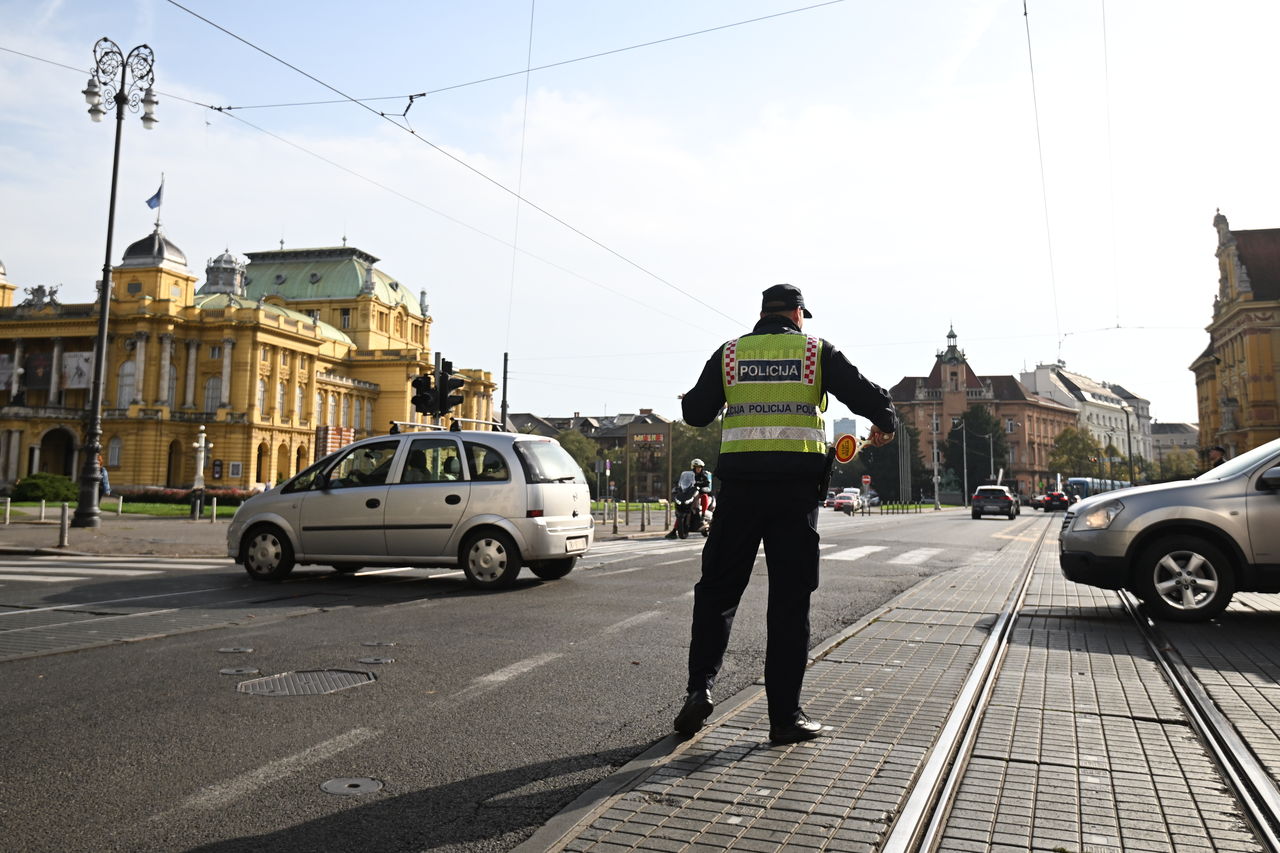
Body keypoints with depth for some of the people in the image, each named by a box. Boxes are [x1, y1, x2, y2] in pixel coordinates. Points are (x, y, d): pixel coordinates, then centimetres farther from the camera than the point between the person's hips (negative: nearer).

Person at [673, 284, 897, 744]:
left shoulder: (729, 353, 9)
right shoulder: (817, 351, 6)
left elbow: (694, 413, 10)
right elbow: (870, 397, 3)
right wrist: (885, 425, 24)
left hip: (740, 485, 1)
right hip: (797, 486, -1)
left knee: (717, 589, 12)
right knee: (789, 601, 5)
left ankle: (700, 686, 1)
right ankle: (785, 715, 9)